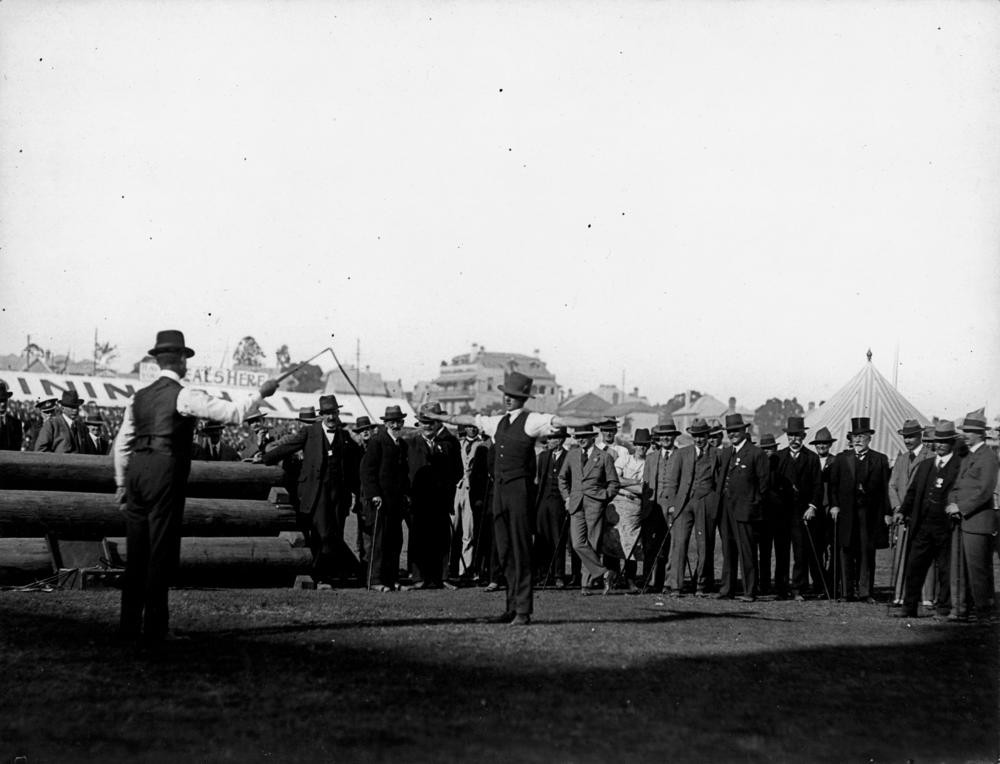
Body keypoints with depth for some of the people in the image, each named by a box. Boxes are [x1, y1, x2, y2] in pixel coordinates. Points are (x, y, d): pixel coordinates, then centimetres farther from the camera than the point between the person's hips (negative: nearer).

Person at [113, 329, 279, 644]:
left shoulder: (139, 397, 13)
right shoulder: (184, 396, -6)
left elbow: (122, 443, 17)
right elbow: (232, 412, -8)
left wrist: (122, 483, 25)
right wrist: (261, 394, 7)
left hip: (137, 469, 6)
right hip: (165, 473, -6)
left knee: (136, 550, 11)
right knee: (161, 550, 0)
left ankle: (130, 624, 14)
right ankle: (153, 626, 2)